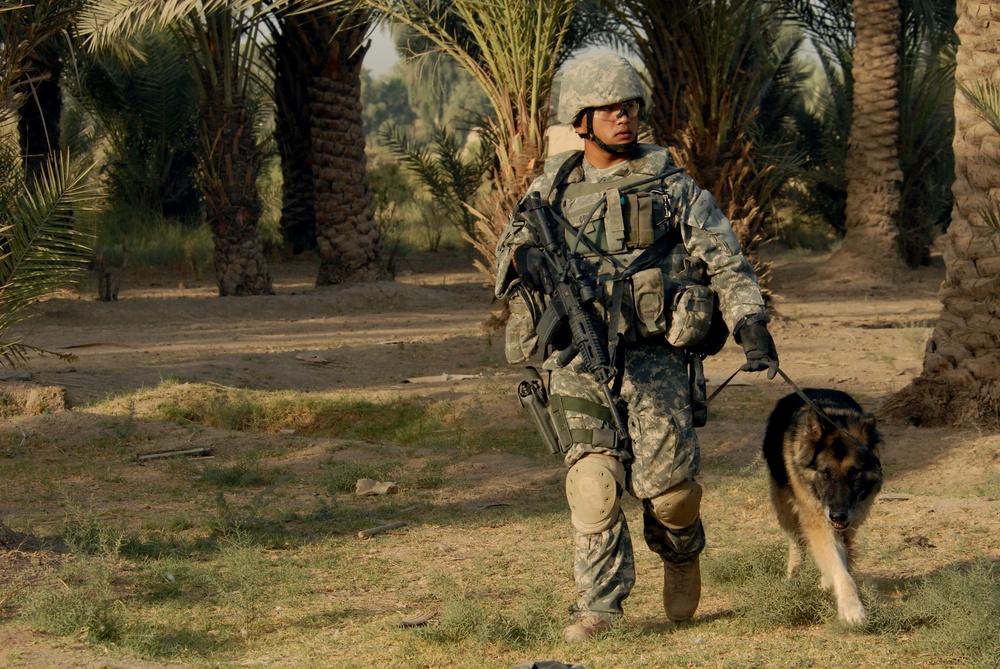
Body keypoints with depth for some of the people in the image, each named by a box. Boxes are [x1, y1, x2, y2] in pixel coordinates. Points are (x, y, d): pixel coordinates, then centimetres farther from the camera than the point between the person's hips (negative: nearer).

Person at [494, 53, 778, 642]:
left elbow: (724, 257, 3)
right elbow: (509, 259, 21)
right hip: (577, 361, 2)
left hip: (655, 357, -2)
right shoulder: (552, 190, 15)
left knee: (667, 481, -11)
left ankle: (682, 554, 21)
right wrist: (523, 253, -4)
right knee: (593, 481, -9)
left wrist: (752, 324, -9)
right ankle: (599, 603, -2)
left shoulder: (670, 185, 7)